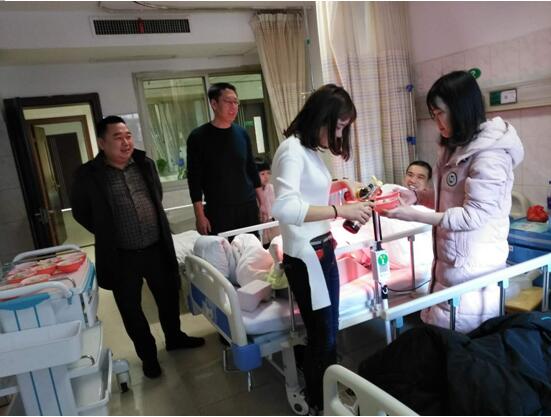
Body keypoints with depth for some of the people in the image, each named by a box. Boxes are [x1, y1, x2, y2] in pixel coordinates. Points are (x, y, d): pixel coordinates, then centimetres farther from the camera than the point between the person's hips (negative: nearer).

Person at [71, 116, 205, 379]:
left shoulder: (144, 164, 2)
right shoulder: (88, 175, -10)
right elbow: (80, 212, 2)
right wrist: (107, 234, 1)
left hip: (156, 248, 3)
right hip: (121, 256, -3)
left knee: (169, 296, 18)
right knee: (131, 309, 12)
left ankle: (174, 337, 43)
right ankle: (147, 355, 33)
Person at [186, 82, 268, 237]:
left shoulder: (242, 133, 7)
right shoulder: (198, 137, -4)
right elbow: (194, 179, -4)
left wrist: (262, 203, 9)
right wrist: (200, 216, -9)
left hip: (249, 208, 4)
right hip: (217, 212, -4)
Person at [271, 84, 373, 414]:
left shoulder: (311, 150, 10)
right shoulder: (292, 150, -17)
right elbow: (285, 208, -32)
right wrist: (341, 210, -31)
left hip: (323, 251, 9)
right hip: (305, 258, -9)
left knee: (329, 334, 20)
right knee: (322, 338, 7)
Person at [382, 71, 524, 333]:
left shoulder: (490, 154, -18)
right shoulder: (456, 147, 11)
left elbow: (474, 215, -22)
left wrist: (414, 216, -23)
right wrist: (417, 196, 0)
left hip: (472, 264, -8)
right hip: (451, 259, 9)